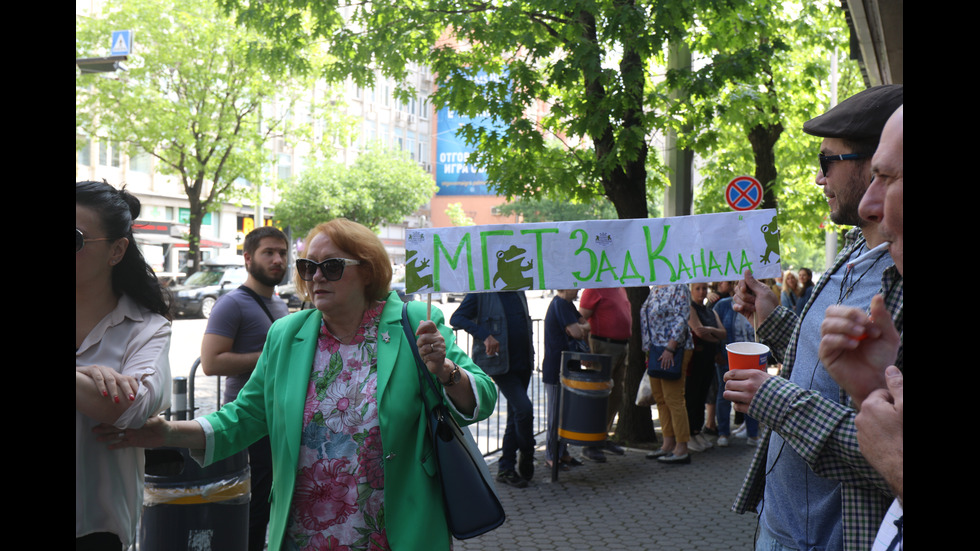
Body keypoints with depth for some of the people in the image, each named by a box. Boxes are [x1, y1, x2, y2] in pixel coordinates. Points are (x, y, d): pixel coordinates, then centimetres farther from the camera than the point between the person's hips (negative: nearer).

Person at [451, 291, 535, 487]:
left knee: (515, 415, 10)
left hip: (522, 364, 7)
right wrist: (485, 335, -25)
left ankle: (505, 468, 20)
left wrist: (530, 357, 14)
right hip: (500, 364, -7)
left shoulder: (518, 293, 14)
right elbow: (456, 318, -13)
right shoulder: (481, 294, -6)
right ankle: (527, 455, 5)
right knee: (524, 408, -19)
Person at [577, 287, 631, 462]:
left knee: (617, 396, 14)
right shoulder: (594, 289, -9)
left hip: (623, 346, 9)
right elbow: (582, 317, -13)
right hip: (603, 346, -9)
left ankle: (603, 438, 27)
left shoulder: (620, 289, 16)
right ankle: (589, 445, 4)